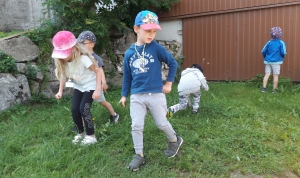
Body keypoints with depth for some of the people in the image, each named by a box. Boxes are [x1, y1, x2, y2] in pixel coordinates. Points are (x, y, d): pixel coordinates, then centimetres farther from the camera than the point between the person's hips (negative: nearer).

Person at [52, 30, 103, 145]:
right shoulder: (63, 61, -12)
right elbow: (63, 75, 3)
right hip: (78, 86, 6)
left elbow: (98, 71, -24)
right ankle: (81, 133, 21)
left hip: (90, 85, -6)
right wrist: (60, 91, -8)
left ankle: (91, 136, 3)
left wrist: (97, 90, -27)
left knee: (83, 109, -15)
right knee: (74, 110, -2)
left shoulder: (83, 58, -31)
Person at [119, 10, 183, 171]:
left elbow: (173, 63, 1)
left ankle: (175, 140, 38)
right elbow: (127, 76, 11)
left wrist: (169, 83, 0)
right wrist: (124, 95, 13)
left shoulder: (156, 48, -7)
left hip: (156, 94, -2)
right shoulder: (129, 53, 2)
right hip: (136, 96, 3)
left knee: (161, 123, 9)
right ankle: (139, 155, 20)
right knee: (136, 126, 4)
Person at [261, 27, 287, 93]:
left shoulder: (269, 42, 2)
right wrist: (282, 56, 13)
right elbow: (283, 52, -10)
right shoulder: (281, 43, -5)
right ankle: (274, 89, 8)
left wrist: (265, 57, 20)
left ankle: (264, 88, 2)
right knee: (276, 75, 4)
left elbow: (263, 51, 1)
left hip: (268, 61, 3)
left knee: (267, 74, 5)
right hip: (276, 62, -3)